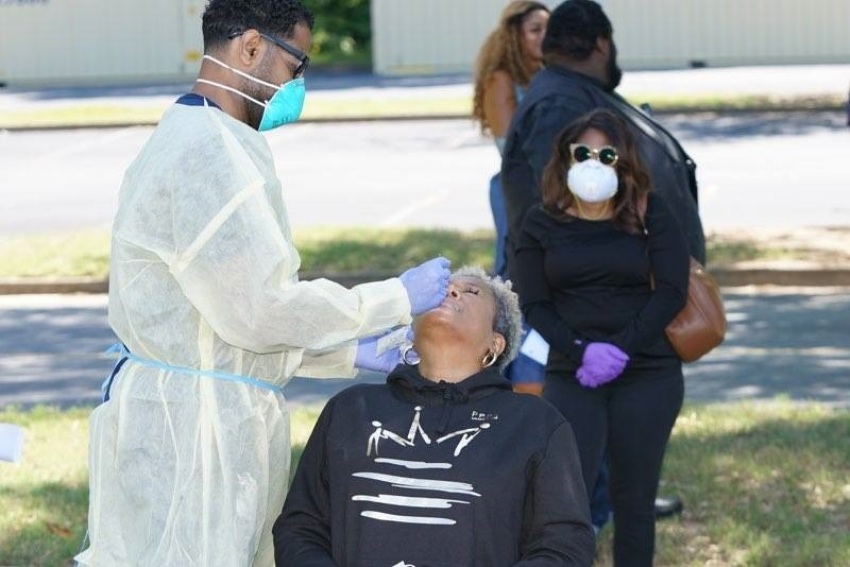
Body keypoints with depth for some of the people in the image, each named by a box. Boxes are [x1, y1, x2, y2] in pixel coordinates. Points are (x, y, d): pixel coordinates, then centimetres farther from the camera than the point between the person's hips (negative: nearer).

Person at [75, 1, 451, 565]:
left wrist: (352, 352, 15)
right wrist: (397, 300, -10)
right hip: (187, 422, -10)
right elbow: (259, 308, -20)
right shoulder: (208, 152, -17)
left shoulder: (198, 142, 17)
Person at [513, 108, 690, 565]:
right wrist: (581, 352, -16)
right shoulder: (541, 224, 6)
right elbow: (534, 305, 1)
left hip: (647, 374, 0)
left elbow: (672, 291, -2)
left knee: (633, 498, 3)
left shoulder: (651, 214, 4)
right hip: (571, 375, 0)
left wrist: (620, 348, -15)